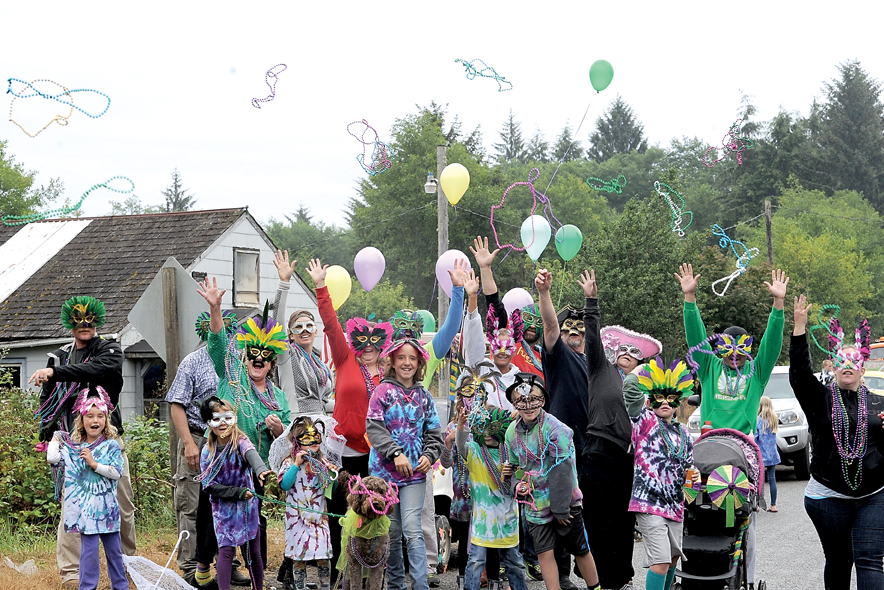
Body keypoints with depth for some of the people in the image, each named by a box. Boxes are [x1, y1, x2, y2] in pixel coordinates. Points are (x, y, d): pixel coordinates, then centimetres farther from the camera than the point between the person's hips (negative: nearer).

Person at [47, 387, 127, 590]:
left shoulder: (111, 446, -3)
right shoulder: (73, 446, 4)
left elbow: (117, 472, -12)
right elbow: (53, 458, -5)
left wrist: (94, 464, -18)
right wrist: (56, 437, 7)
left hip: (107, 506, 0)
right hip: (85, 507, 0)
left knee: (113, 548, 10)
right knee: (89, 549, -3)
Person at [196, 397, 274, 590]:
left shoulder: (241, 442, -9)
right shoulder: (207, 452, -3)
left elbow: (252, 454, -34)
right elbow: (209, 486, -7)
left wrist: (261, 470, -57)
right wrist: (239, 492, -17)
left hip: (247, 506, 0)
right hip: (223, 507, 0)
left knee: (253, 551, 7)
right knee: (225, 550, -10)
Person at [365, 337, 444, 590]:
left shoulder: (424, 396, 11)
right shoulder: (384, 391, 1)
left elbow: (434, 432, 13)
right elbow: (374, 427, -8)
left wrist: (429, 455, -5)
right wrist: (396, 454, -16)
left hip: (415, 473, 1)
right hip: (385, 471, -1)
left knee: (412, 529, -11)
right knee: (391, 531, 5)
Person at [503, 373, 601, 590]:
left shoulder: (555, 429, -17)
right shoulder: (512, 432, 2)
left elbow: (562, 471, -18)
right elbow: (514, 465, 16)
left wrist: (560, 508, -18)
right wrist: (517, 483, -6)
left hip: (565, 501, -4)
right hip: (535, 504, 4)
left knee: (580, 550, 9)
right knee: (544, 553, 0)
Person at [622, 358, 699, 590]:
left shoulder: (683, 434, 15)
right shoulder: (645, 422, -3)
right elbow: (630, 388, -16)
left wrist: (694, 475, 3)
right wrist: (640, 370, 2)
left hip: (675, 505, 7)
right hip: (649, 502, -7)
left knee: (673, 557, 18)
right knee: (660, 561, -14)